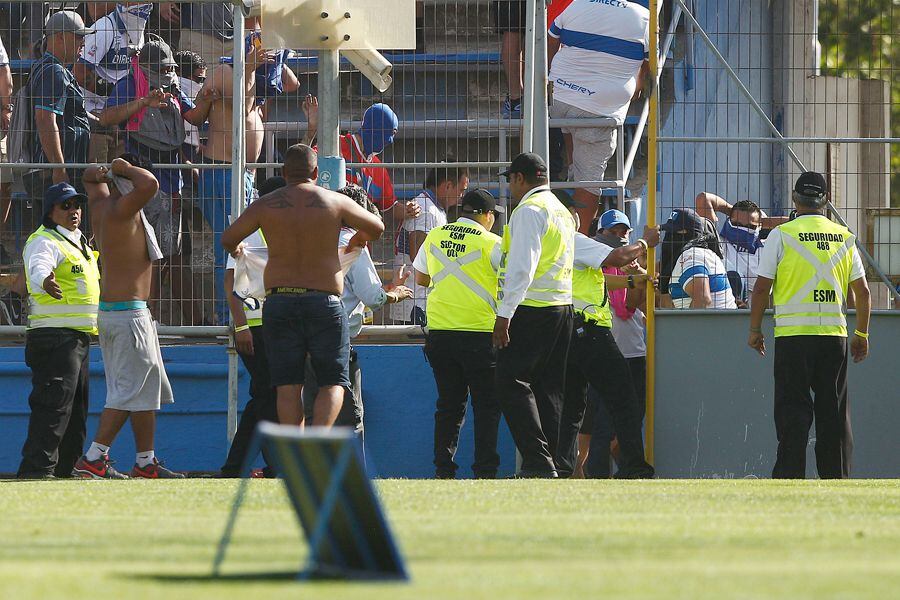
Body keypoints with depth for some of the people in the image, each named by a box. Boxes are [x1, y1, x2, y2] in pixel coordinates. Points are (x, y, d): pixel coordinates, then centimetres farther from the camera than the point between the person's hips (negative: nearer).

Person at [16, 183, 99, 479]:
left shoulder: (80, 244, 21)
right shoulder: (45, 241, -9)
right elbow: (38, 268, -32)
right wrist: (45, 281, -53)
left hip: (79, 339, 10)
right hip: (55, 336, -10)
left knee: (76, 409, 13)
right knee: (54, 403, -17)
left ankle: (63, 468, 19)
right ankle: (37, 468, -21)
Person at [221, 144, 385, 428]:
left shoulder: (265, 205, 2)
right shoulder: (335, 202, 1)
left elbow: (227, 239, 12)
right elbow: (376, 228, 16)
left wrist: (235, 251, 35)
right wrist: (357, 241, 37)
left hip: (279, 301, 1)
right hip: (324, 302, -1)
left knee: (288, 386, 4)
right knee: (333, 382, 4)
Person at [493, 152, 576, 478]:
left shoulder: (529, 210, -9)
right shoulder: (562, 212, 20)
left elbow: (522, 266, -18)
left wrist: (505, 314, -18)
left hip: (531, 308, -9)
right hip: (563, 305, 9)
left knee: (512, 382, -10)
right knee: (549, 388, 10)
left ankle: (537, 460, -20)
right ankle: (550, 463, 7)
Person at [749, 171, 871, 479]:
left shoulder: (782, 235, -3)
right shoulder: (844, 237, 7)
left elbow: (762, 288, -3)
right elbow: (862, 291, 8)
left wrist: (755, 330, 7)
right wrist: (862, 335, 18)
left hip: (793, 335, -3)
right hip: (834, 334, 3)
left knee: (793, 411, 0)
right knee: (834, 413, 8)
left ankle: (789, 479, -5)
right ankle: (836, 480, 8)